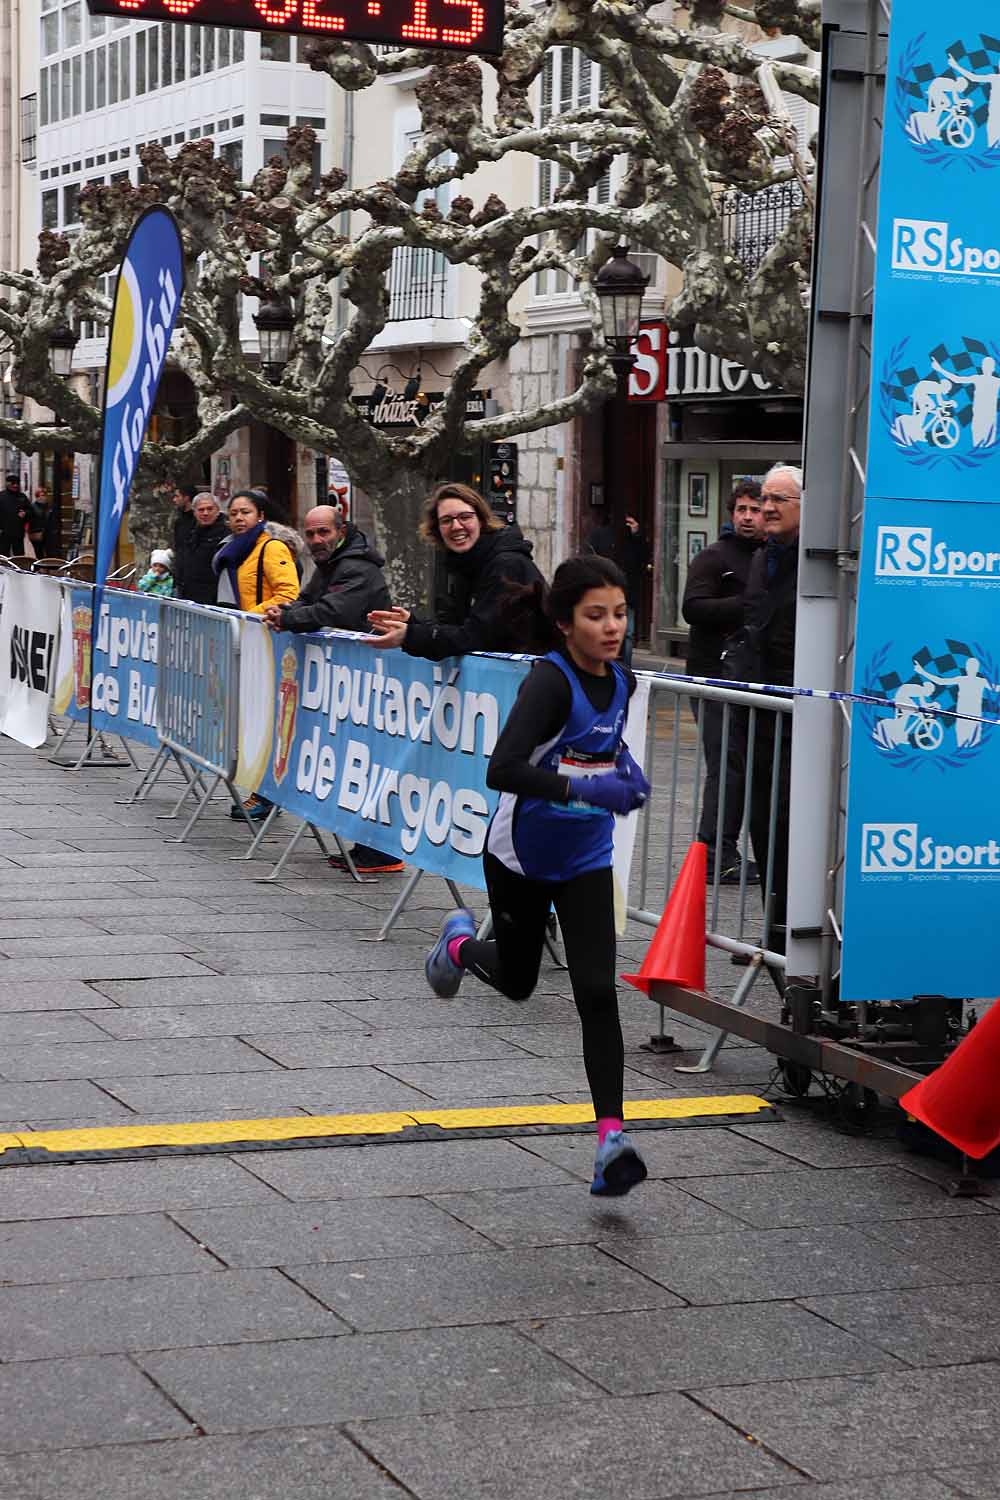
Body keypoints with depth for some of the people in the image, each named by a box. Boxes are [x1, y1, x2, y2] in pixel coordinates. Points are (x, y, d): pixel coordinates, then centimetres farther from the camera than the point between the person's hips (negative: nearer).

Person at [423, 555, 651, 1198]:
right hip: (522, 855, -4)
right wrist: (586, 788, -41)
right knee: (518, 981, 17)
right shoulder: (550, 681, -23)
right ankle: (461, 943, 52)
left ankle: (611, 1136, -13)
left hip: (587, 859, 4)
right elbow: (504, 769, -34)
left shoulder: (622, 681, -1)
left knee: (597, 993, -10)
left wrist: (626, 765, 3)